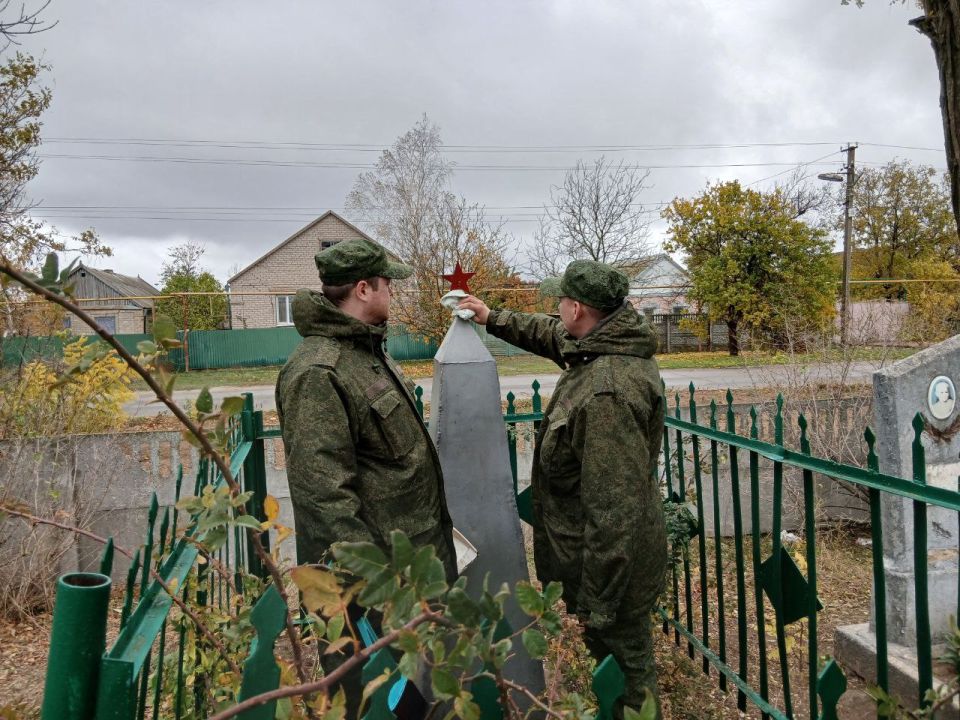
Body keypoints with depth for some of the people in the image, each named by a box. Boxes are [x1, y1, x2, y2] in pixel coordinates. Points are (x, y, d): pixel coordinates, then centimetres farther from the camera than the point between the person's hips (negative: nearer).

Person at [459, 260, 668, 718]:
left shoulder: (606, 393, -33)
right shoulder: (609, 345, -2)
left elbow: (613, 512, -31)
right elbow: (553, 336, 22)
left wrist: (596, 607, -24)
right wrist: (494, 319, 25)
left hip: (611, 562, -10)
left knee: (621, 657, 12)